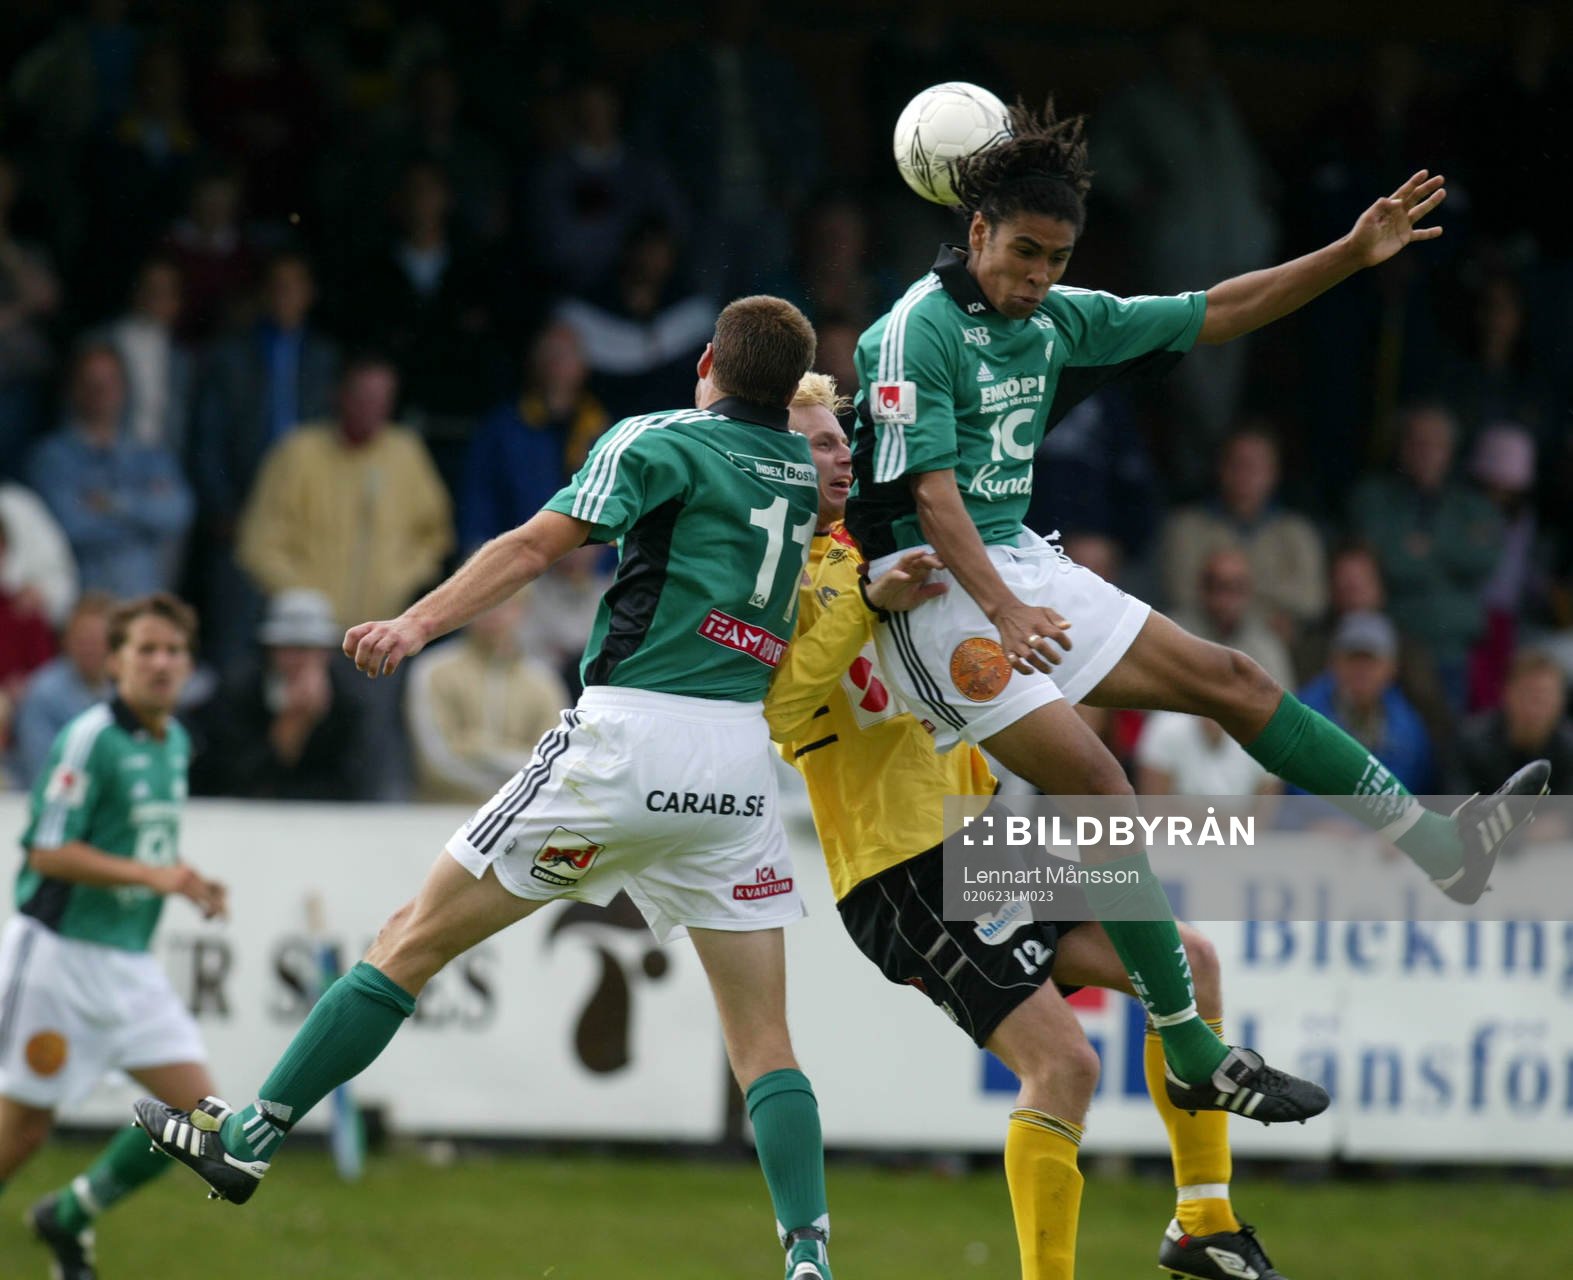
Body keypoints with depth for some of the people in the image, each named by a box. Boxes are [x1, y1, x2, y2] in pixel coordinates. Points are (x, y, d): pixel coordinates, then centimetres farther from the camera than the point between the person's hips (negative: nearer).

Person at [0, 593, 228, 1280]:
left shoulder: (175, 742, 11)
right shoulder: (88, 739, -15)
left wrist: (189, 882, 6)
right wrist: (150, 874, -25)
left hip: (129, 962, 8)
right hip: (59, 952, -7)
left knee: (200, 1107, -1)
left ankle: (68, 1217, 16)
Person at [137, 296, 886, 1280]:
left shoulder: (660, 442, 0)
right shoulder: (814, 465, 14)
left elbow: (536, 545, -13)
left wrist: (418, 624, -19)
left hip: (630, 732, -4)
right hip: (743, 757, 4)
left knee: (416, 941, 5)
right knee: (764, 1042, 7)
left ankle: (248, 1137, 8)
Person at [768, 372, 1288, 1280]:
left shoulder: (851, 552, 17)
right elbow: (777, 709, -28)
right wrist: (869, 601, -30)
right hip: (902, 868, -10)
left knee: (1190, 961, 5)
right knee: (1064, 1064, -19)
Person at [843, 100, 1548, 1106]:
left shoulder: (1057, 319, 8)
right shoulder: (919, 328, -15)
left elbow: (1214, 314, 15)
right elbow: (928, 488, -23)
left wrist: (1353, 255, 9)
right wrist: (1003, 610, -34)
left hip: (1024, 565, 9)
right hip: (938, 586, -9)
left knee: (1230, 679, 7)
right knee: (1098, 788, -17)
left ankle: (1443, 848, 12)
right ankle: (1192, 1056, -15)